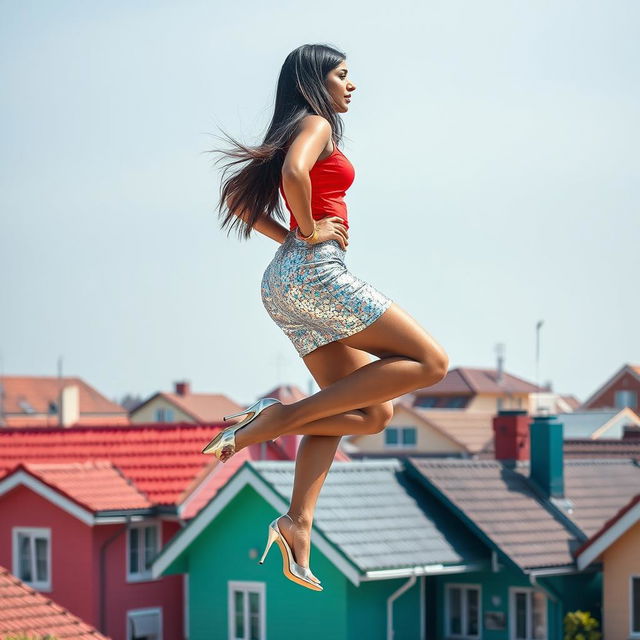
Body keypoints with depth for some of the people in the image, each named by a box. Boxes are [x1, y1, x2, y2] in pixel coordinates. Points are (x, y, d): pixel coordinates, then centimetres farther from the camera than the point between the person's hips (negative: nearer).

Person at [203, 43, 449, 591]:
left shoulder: (294, 134, 24)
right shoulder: (317, 124, -3)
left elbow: (239, 201, 27)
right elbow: (294, 172, -25)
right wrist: (309, 232, -11)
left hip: (284, 283, 10)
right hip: (318, 268, -10)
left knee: (373, 412, 9)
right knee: (429, 362, -8)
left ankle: (298, 522, -6)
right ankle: (283, 416, -15)